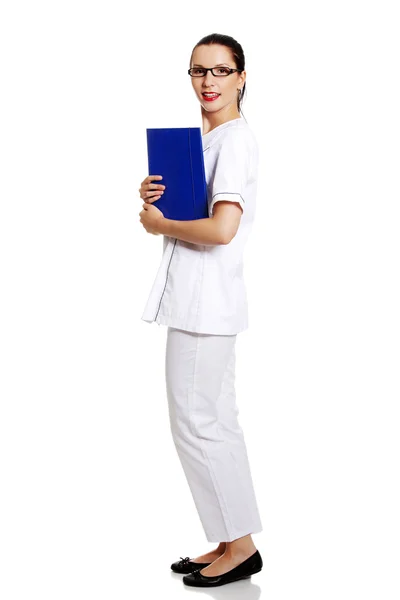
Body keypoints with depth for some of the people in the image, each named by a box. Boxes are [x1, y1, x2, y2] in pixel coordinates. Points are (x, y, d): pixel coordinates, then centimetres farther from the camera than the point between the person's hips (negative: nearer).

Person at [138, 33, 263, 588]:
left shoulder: (235, 138, -13)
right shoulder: (203, 137, 17)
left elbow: (222, 228, -25)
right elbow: (185, 210, 25)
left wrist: (160, 225, -10)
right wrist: (152, 196, 4)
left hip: (206, 300, -10)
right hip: (198, 298, 10)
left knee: (196, 423, -4)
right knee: (216, 422, 13)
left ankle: (240, 544, 9)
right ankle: (230, 543, 23)